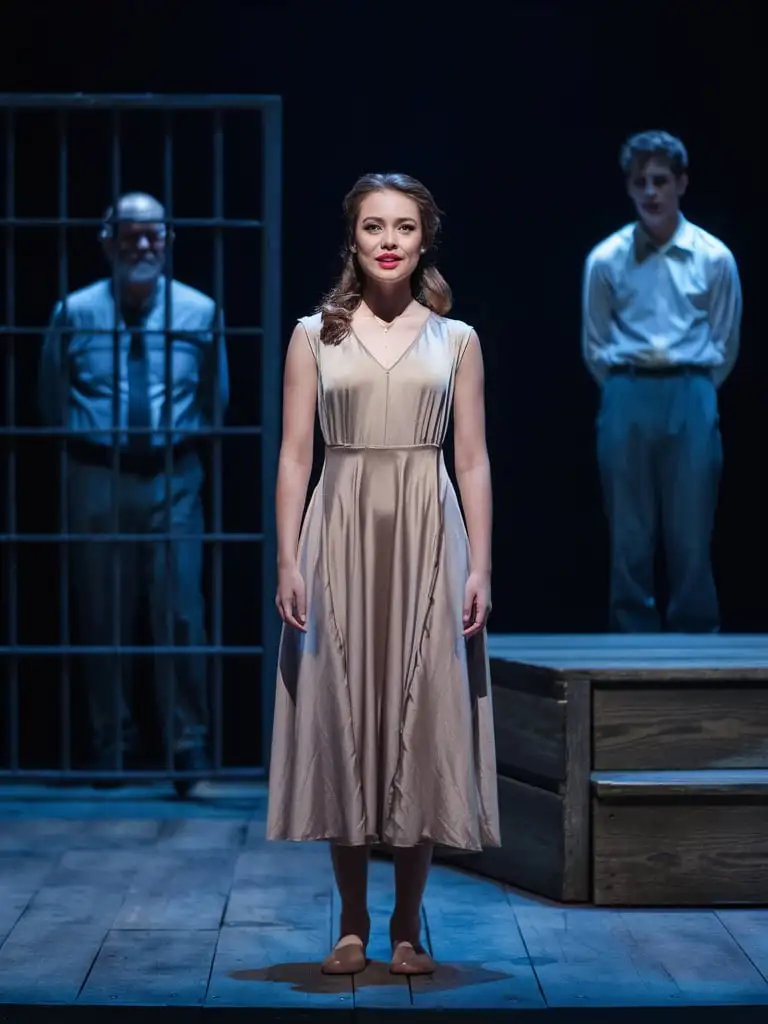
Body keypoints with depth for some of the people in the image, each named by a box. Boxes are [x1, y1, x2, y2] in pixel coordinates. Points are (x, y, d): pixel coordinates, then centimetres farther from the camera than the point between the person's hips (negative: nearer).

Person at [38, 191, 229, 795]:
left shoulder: (200, 312, 0)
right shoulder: (75, 314, 0)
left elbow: (216, 400, 13)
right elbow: (52, 403, 12)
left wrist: (184, 441, 10)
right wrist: (89, 441, 10)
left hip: (173, 479, -1)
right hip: (98, 479, 1)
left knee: (180, 613, -4)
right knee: (102, 616, 7)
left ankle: (188, 743, 5)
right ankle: (110, 741, 18)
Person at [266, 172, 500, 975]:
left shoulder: (456, 340, 7)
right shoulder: (314, 336, 6)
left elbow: (474, 462, 5)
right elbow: (294, 456, 3)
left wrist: (480, 567, -4)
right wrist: (288, 561, -6)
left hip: (426, 540, 0)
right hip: (341, 533, 0)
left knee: (422, 719, 1)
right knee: (341, 717, 1)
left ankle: (408, 925, 12)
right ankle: (353, 923, 12)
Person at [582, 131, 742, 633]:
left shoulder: (715, 258, 1)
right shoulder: (606, 260, 2)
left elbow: (725, 345, 8)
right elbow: (595, 346, 10)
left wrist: (694, 391, 8)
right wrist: (627, 393, 8)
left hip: (691, 398, 0)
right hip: (627, 400, 1)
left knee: (692, 532, 1)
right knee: (630, 534, 3)